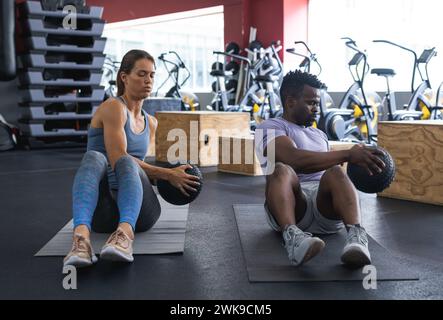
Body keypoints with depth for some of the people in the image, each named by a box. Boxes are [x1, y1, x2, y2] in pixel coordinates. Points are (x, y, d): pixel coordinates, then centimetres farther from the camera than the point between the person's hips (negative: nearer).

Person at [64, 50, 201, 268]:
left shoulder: (150, 123, 19)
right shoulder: (113, 107, -3)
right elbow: (117, 159, -15)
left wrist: (170, 176, 5)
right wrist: (167, 174, -16)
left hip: (137, 209, 4)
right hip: (103, 211, -4)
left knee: (128, 164, -31)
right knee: (94, 158, -37)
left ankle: (125, 234, -60)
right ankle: (81, 236, -61)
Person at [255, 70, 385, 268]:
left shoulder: (320, 135, 30)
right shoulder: (271, 128, 5)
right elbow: (295, 159, -15)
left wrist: (358, 163, 7)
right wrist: (347, 155, -21)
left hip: (326, 210, 4)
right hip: (293, 204, -4)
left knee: (335, 172, -31)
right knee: (281, 170, -36)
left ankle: (357, 236, -54)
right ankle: (293, 236, -58)